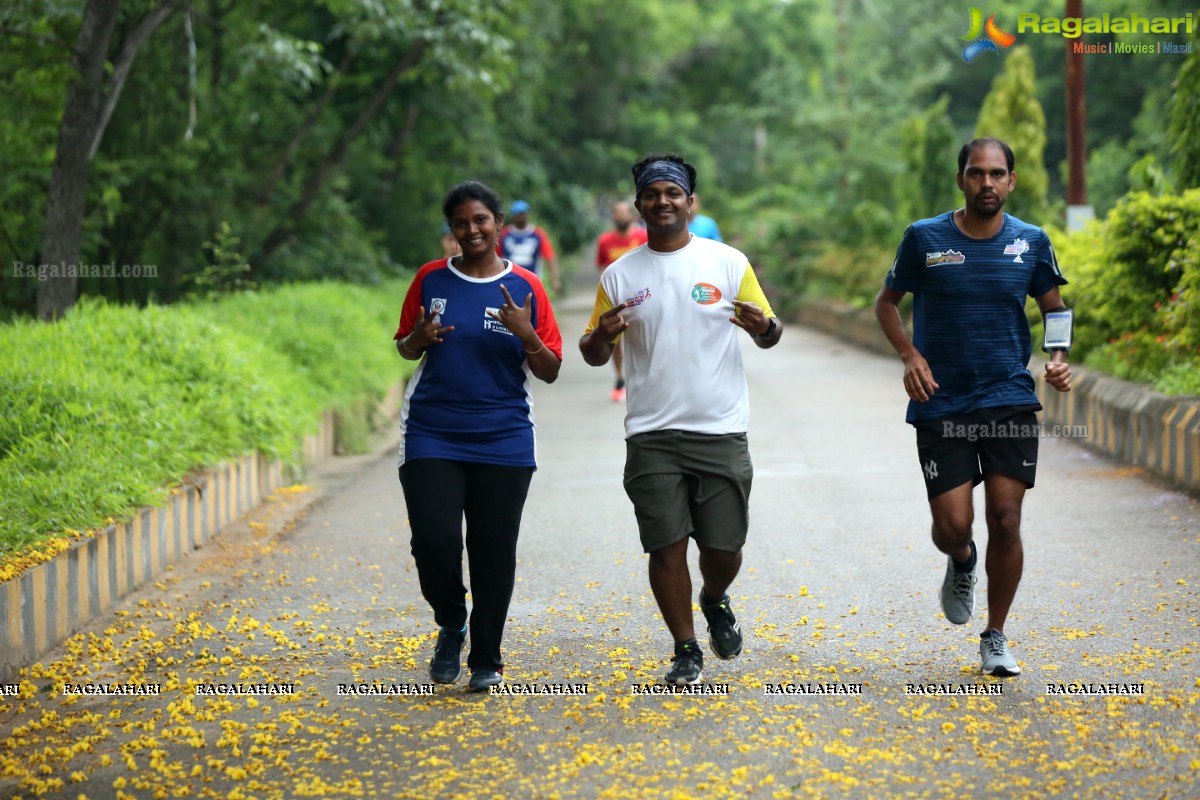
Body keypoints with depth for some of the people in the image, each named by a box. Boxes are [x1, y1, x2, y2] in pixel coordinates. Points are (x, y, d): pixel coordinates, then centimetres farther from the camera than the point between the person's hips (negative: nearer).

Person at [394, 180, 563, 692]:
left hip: (504, 440, 0)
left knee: (494, 553, 2)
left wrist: (527, 334, -16)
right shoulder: (431, 280, 5)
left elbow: (550, 372, 4)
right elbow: (405, 349, 17)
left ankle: (486, 660, 17)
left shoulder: (525, 289, 2)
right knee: (434, 543, -10)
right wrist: (420, 338, -7)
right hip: (432, 435, 0)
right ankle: (451, 627, 19)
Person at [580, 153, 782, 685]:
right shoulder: (619, 275, 5)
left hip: (721, 430, 0)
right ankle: (686, 651, 13)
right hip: (652, 436, 1)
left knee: (723, 547, 2)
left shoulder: (728, 263, 3)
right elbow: (593, 355, 10)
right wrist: (601, 336, -14)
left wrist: (764, 328, -17)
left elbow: (770, 333, 8)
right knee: (666, 545, -2)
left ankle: (715, 602, 36)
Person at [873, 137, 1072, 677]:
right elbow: (886, 302, 10)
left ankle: (996, 638, 15)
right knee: (952, 527, -6)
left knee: (1005, 521, -3)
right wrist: (910, 356, -7)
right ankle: (961, 561, 33)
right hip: (941, 404, -1)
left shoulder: (1031, 242, 2)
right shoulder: (925, 238, -2)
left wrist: (1060, 359, -4)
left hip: (1011, 402, 1)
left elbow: (1054, 309, 15)